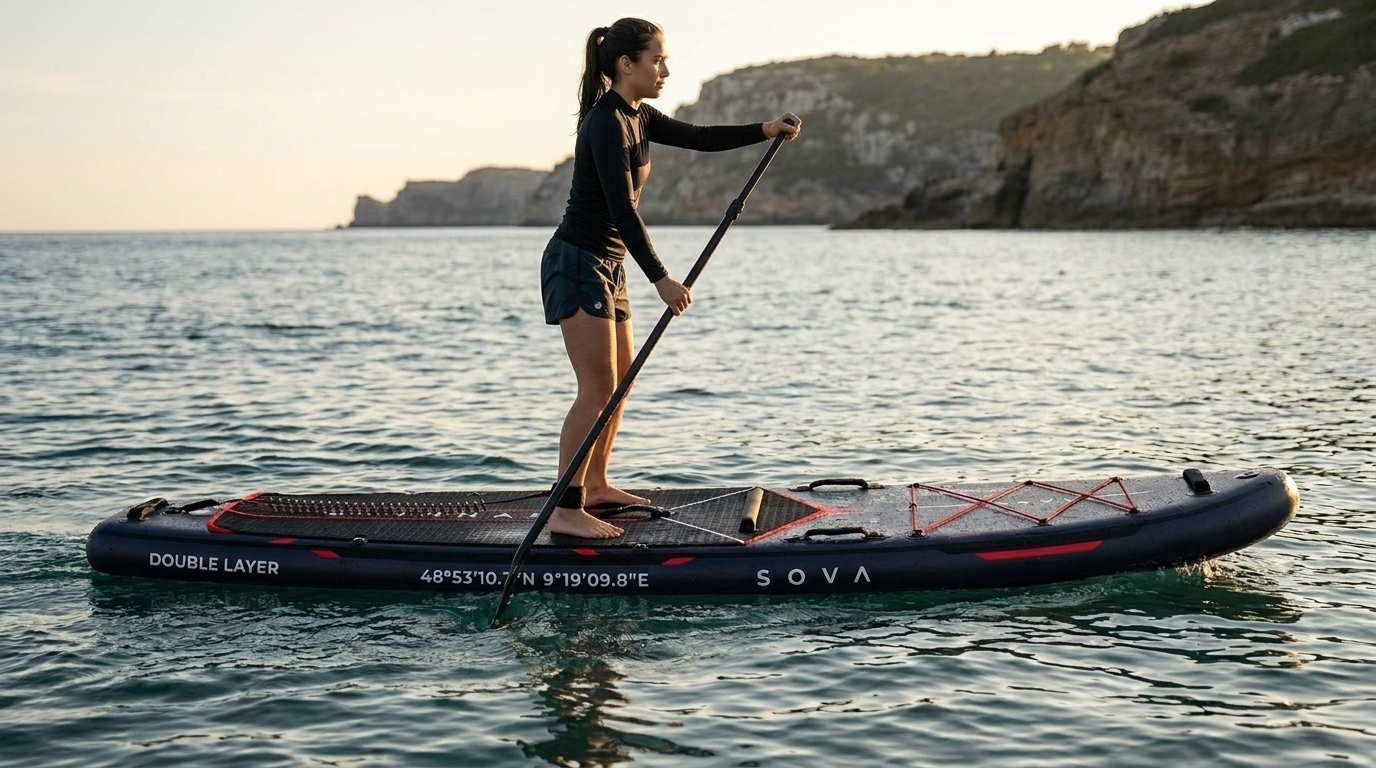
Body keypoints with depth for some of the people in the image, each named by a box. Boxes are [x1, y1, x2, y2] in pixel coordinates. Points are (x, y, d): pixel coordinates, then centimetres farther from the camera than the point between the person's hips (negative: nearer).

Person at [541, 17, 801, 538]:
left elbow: (698, 138, 18)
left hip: (606, 266, 10)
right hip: (578, 263, -10)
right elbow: (622, 210, -25)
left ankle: (595, 486, 30)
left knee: (622, 377, 18)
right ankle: (565, 510, -11)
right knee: (598, 387, -13)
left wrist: (766, 130, 7)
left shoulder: (635, 117, 10)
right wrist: (661, 280, -28)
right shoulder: (607, 123, -19)